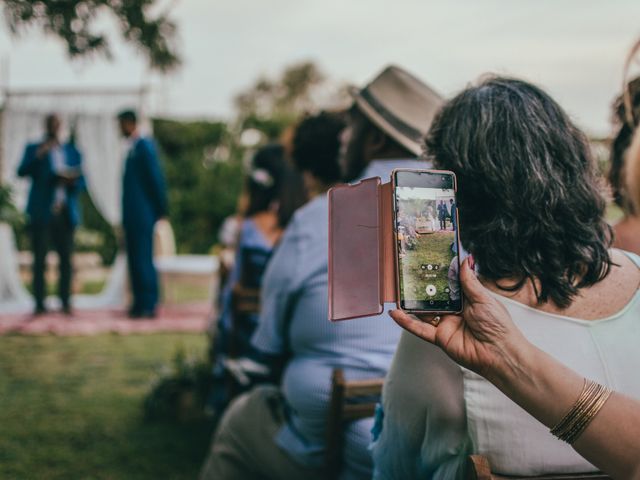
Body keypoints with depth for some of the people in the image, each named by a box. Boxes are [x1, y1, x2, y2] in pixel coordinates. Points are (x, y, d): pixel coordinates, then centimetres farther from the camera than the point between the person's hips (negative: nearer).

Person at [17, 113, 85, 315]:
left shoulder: (73, 152, 16)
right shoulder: (33, 149, 10)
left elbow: (81, 182, 13)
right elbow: (22, 172, -6)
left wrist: (71, 181, -9)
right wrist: (38, 155, -20)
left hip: (65, 213, 2)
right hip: (41, 213, -2)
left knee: (66, 260, -2)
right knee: (40, 260, -5)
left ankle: (66, 303, 2)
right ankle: (39, 304, -4)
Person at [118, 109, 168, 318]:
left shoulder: (144, 146, -12)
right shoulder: (134, 147, 15)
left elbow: (155, 178, -14)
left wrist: (161, 209, -11)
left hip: (142, 214, -9)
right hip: (133, 214, 9)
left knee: (143, 259, -6)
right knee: (135, 259, 11)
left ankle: (148, 305, -2)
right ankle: (140, 303, 16)